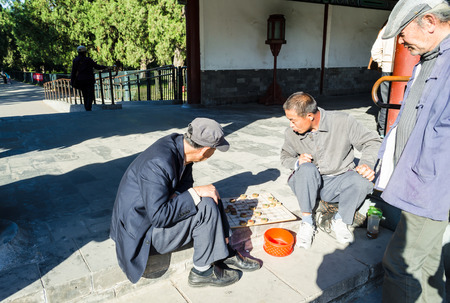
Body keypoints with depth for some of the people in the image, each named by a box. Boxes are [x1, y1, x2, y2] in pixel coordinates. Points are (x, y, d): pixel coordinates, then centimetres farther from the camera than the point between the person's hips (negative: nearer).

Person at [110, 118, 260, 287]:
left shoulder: (179, 144, -6)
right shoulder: (158, 164, -33)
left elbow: (184, 189, 4)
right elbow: (158, 217, -32)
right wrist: (195, 193, -28)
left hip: (157, 210, 9)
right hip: (142, 231, -9)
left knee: (211, 197, 4)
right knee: (207, 206, -22)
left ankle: (225, 254, 8)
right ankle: (202, 271, -5)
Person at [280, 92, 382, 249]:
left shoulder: (343, 122, -14)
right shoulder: (291, 133, -7)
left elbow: (372, 142, -4)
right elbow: (285, 157, 11)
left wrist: (367, 163, -23)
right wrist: (297, 162, -13)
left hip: (338, 182, 0)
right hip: (308, 184, 1)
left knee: (362, 180, -31)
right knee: (307, 168, -33)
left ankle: (340, 221, -4)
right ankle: (307, 222, -17)